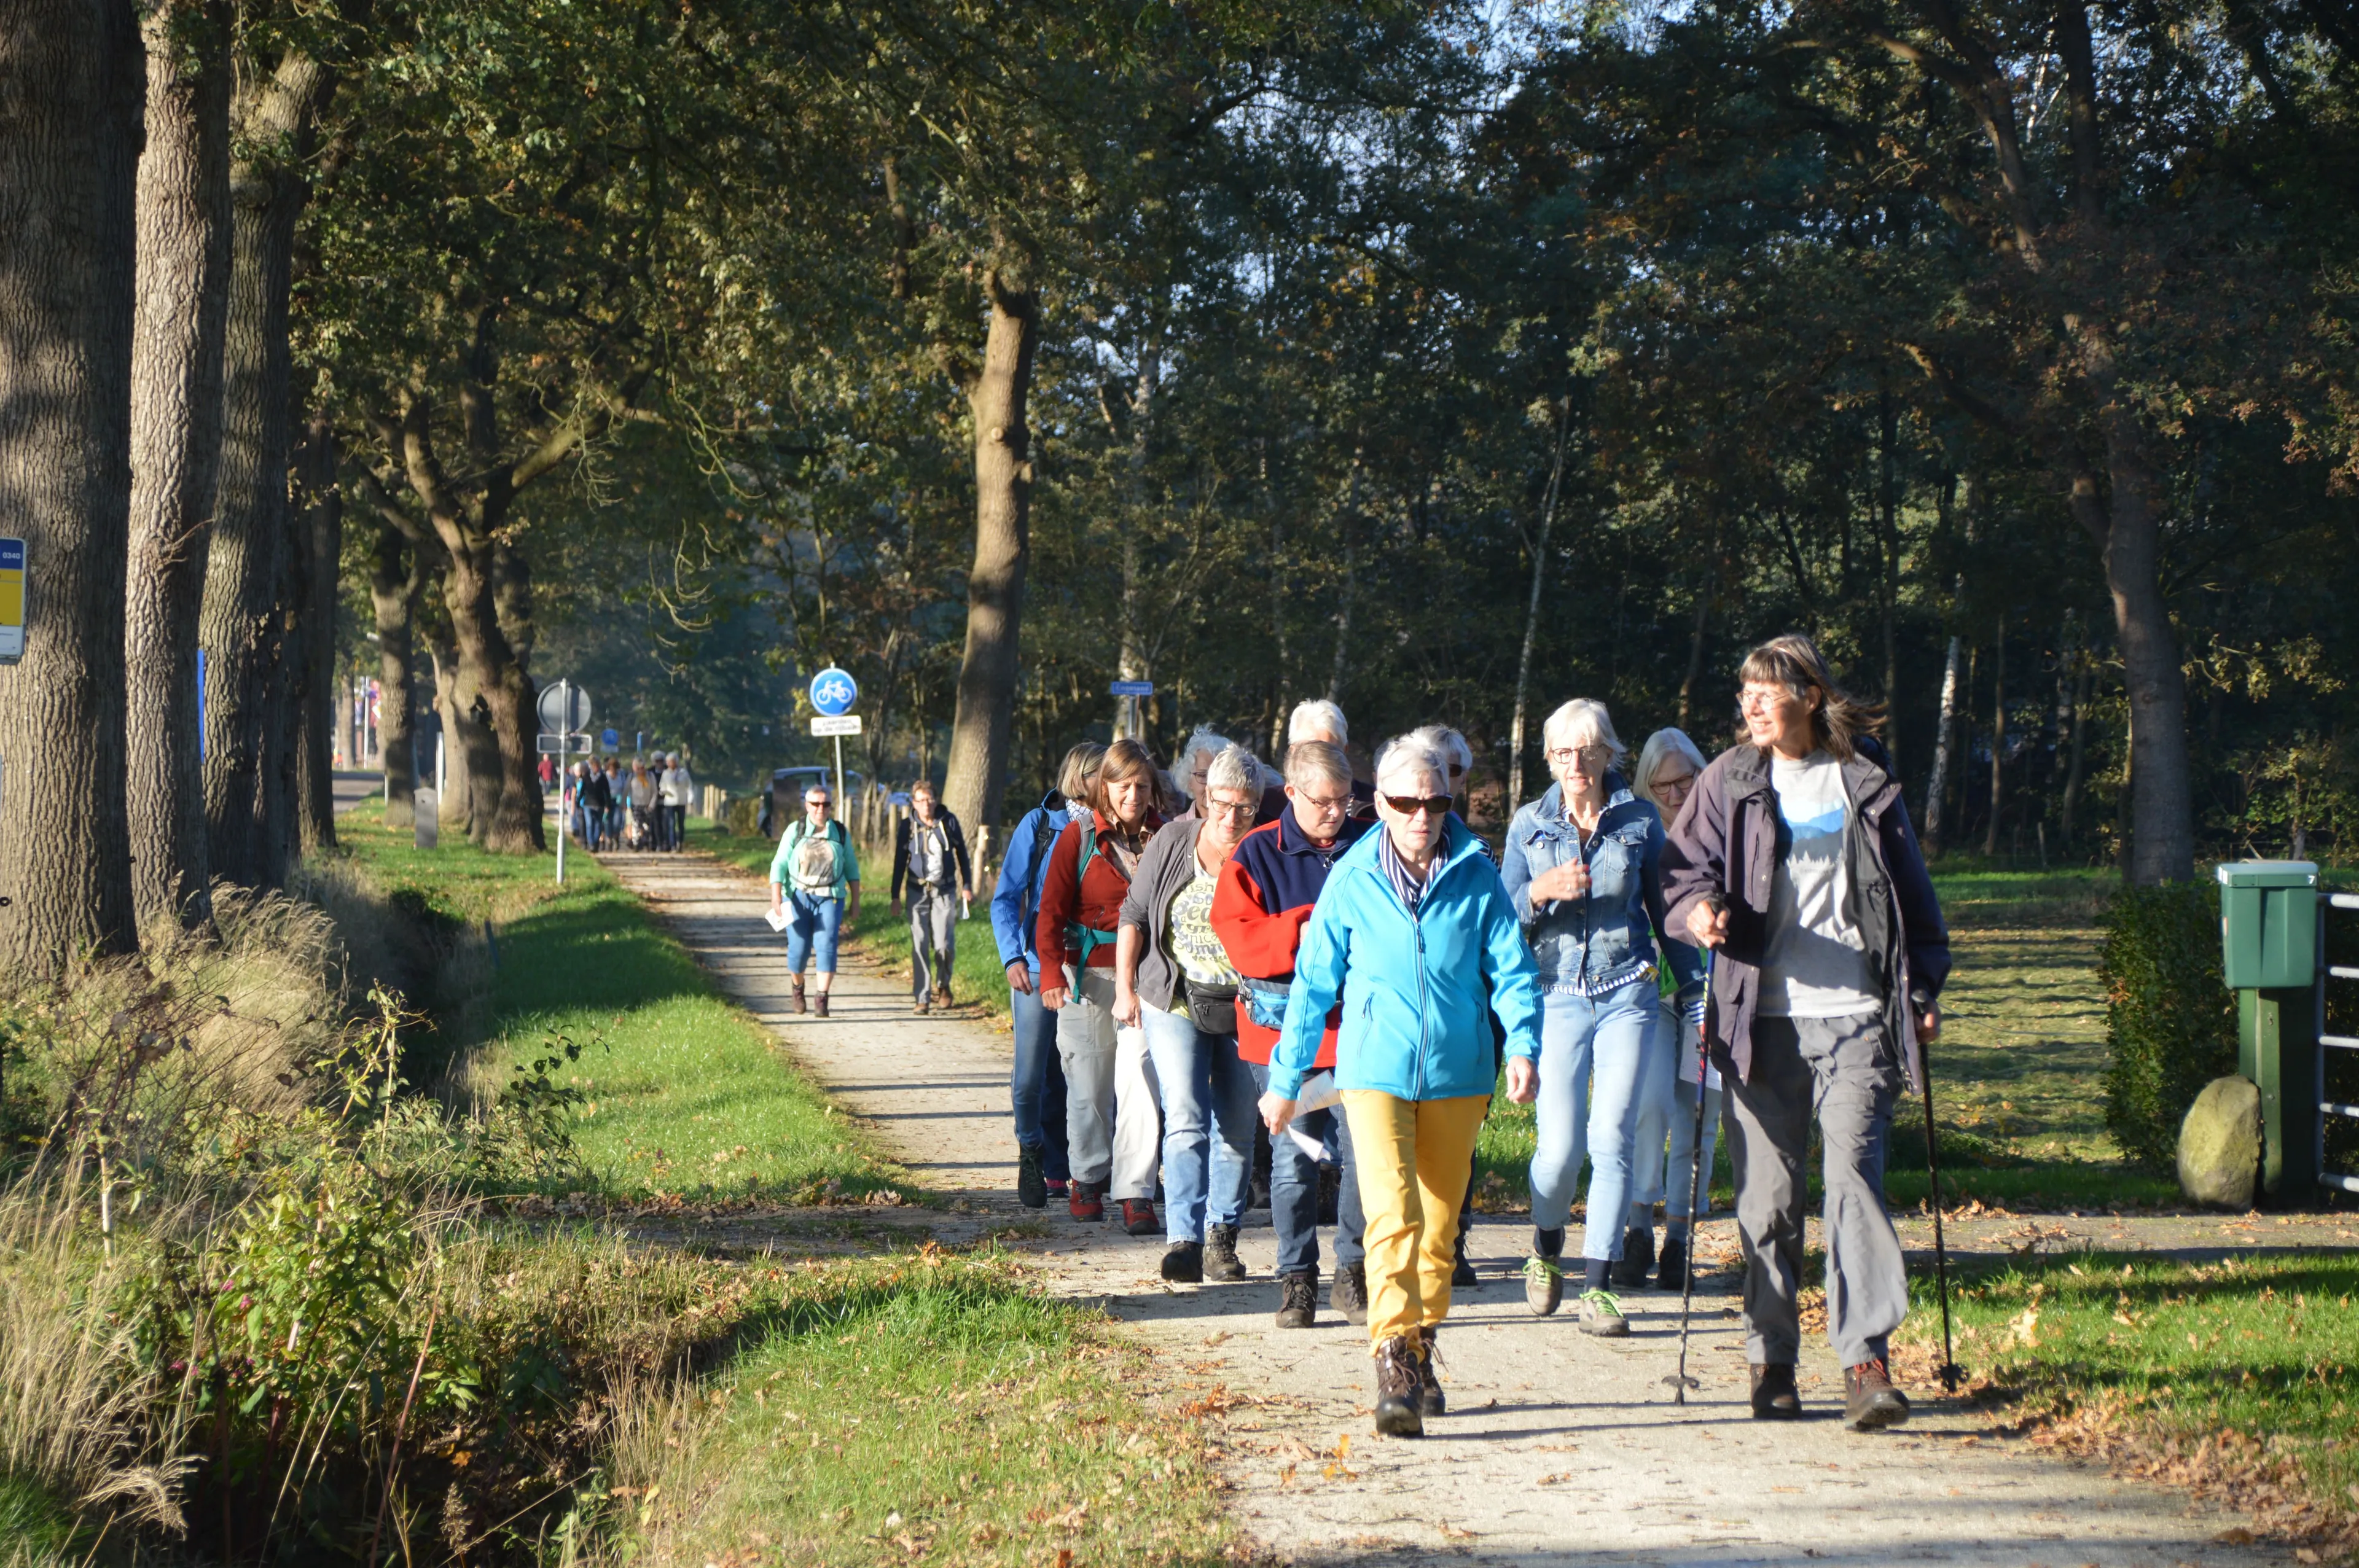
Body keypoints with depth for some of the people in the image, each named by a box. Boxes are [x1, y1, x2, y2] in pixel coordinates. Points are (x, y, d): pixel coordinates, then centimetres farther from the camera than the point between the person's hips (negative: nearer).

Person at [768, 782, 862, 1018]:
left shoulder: (840, 833, 5)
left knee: (826, 945, -14)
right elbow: (779, 865, -4)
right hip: (799, 897, -1)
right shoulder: (795, 831, -1)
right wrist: (776, 899, -14)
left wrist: (855, 902, 9)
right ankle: (798, 988, 29)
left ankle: (821, 999, -14)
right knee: (799, 948, 0)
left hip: (830, 898, 1)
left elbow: (852, 868, 12)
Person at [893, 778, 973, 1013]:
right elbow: (900, 862, 6)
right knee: (919, 946, -4)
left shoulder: (948, 821, 0)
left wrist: (967, 885, 10)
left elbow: (961, 853, 10)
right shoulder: (907, 826, -1)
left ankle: (943, 985, 21)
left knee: (944, 945, -7)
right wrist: (895, 896, 5)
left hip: (945, 890, 0)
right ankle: (922, 997, 2)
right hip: (918, 891, 0)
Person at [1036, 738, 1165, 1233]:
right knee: (1089, 1082, 6)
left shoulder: (1163, 836, 5)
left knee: (1139, 1079, -8)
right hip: (1089, 973, -1)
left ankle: (1135, 1193, -6)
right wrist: (1050, 970, -17)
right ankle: (1088, 1179, 26)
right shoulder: (1080, 835, -1)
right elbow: (1051, 909, -4)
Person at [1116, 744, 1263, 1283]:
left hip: (1243, 1010, 1)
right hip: (1175, 1004, -1)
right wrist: (1125, 987, 4)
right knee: (1186, 1119, -14)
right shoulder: (1171, 843, -2)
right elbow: (1134, 915, 7)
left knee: (1237, 1128, 7)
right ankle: (1183, 1240, -19)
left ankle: (1222, 1238, 21)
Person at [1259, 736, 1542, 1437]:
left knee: (1438, 1222, 12)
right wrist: (1285, 1079, 10)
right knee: (1392, 1214, -18)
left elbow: (1512, 970, 2)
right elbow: (1314, 981, 6)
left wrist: (1523, 1045, -15)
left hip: (1456, 1076, 2)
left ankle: (1421, 1357, 29)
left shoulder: (1477, 877, 0)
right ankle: (1393, 1365, -21)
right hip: (1375, 1073, -2)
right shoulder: (1352, 880, -1)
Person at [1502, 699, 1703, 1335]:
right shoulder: (1530, 824, 7)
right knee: (1561, 1145, -8)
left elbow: (1665, 912, 13)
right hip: (1556, 994, 0)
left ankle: (1597, 1284, -1)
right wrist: (1540, 892, -16)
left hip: (1627, 996, 0)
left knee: (1613, 1140, -8)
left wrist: (1697, 991, 10)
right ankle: (1546, 1251, 21)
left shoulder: (1640, 822, 6)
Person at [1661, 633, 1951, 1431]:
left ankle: (1866, 1360, -14)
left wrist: (1923, 988, 10)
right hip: (1762, 1021, 1)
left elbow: (1911, 890, 15)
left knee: (1855, 1177, -12)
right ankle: (1772, 1362, 15)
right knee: (1767, 1198, 4)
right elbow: (1684, 861, 8)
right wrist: (1698, 905, -15)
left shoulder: (1866, 781, 10)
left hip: (1855, 1016, -1)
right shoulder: (1730, 781, 10)